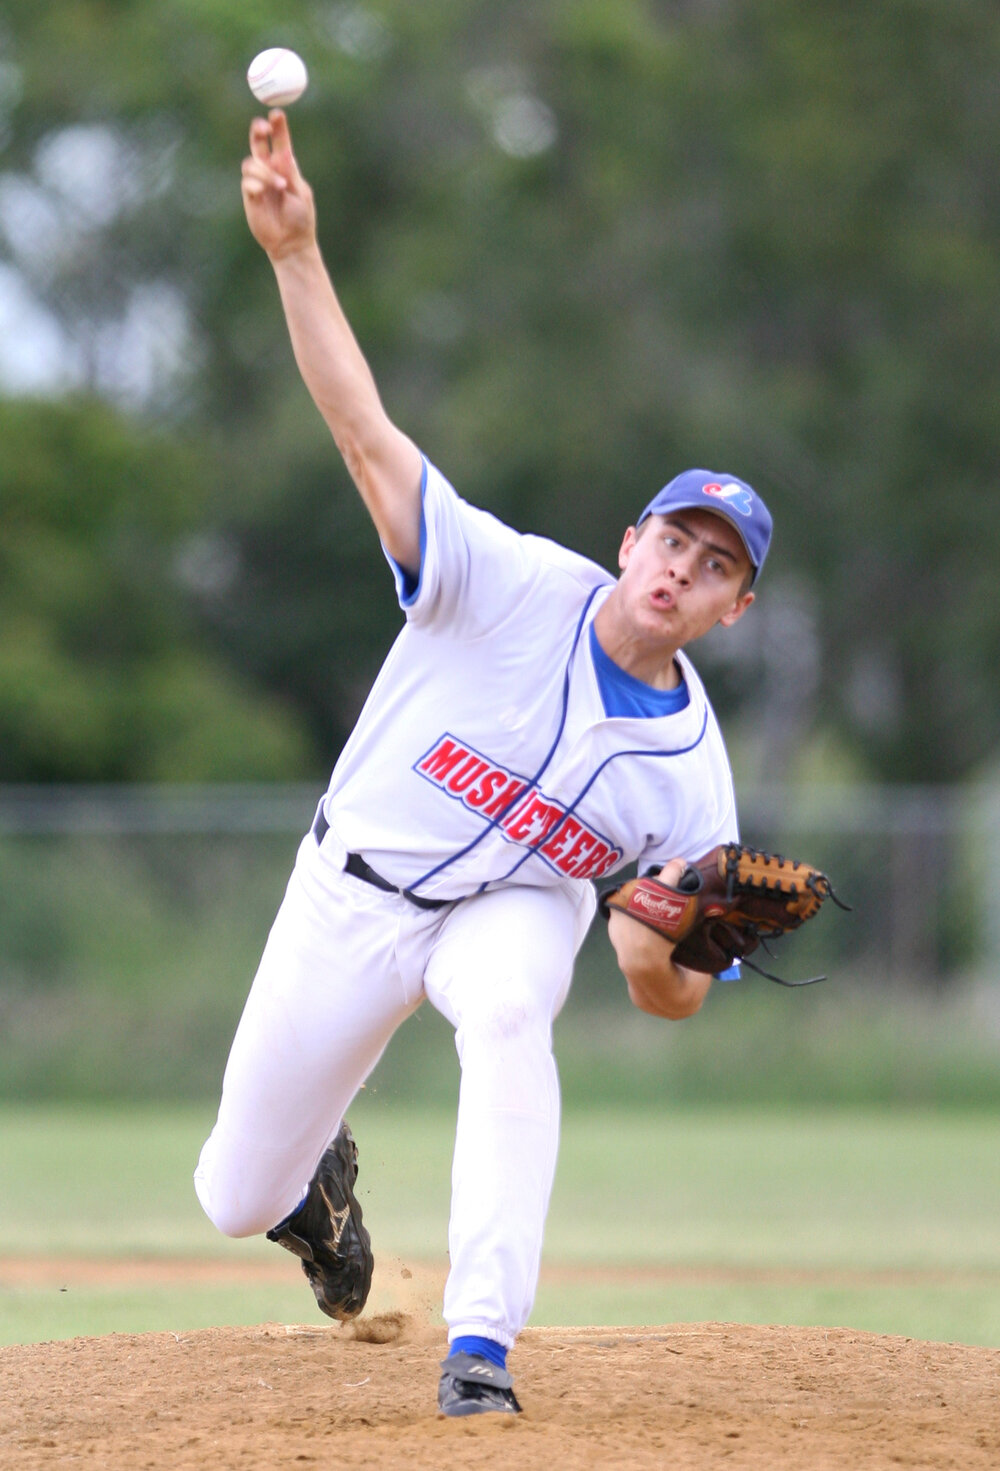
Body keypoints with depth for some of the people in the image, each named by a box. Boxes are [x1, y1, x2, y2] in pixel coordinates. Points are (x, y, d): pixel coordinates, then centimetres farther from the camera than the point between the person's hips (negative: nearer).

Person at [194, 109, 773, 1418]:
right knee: (238, 1203, 6)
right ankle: (316, 1173, 48)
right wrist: (296, 252, -39)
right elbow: (367, 432, -28)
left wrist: (655, 958, -34)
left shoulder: (691, 772, -15)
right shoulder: (515, 587, -21)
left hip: (517, 906, 0)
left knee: (509, 1014, -39)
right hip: (355, 891, 0)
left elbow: (676, 1000, -9)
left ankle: (481, 1347, -38)